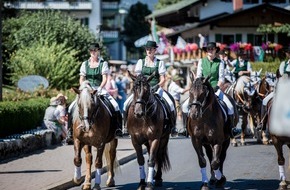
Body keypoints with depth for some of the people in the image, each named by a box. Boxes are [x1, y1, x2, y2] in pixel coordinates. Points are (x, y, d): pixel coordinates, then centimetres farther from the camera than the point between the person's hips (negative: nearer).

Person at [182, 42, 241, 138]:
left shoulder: (219, 62, 3)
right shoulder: (202, 61, 7)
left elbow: (221, 77, -1)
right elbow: (198, 76, 5)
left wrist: (217, 86, -16)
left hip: (215, 88, -2)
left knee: (229, 106, -21)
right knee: (185, 105, -12)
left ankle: (232, 128, -4)